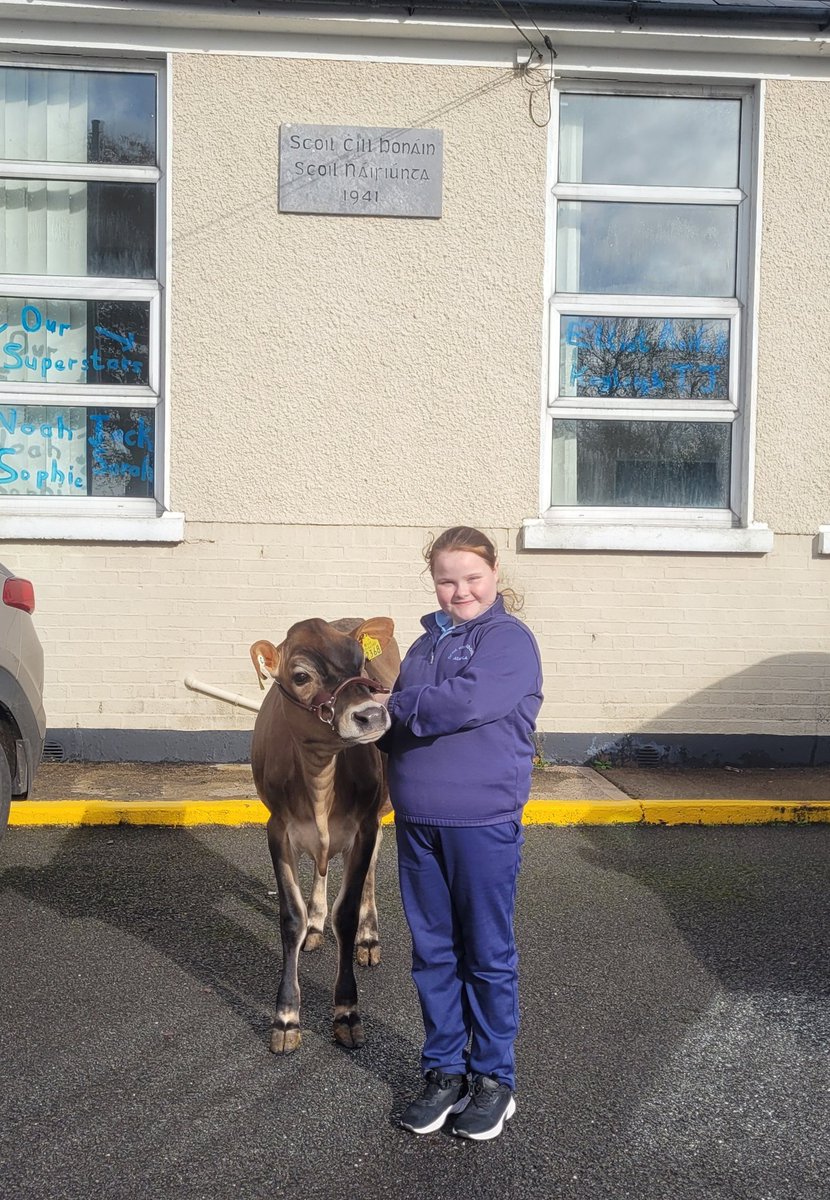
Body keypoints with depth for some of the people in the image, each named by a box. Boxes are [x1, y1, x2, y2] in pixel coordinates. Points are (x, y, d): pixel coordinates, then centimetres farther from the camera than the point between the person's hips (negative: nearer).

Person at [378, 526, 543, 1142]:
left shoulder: (510, 640, -6)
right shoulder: (428, 641, 14)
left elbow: (466, 701, -22)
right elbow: (394, 731, 14)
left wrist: (397, 708, -9)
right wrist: (388, 720, -10)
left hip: (483, 824, -6)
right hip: (417, 821, 6)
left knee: (488, 954, 7)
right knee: (433, 952, 14)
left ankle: (494, 1077, 22)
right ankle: (444, 1070, 28)